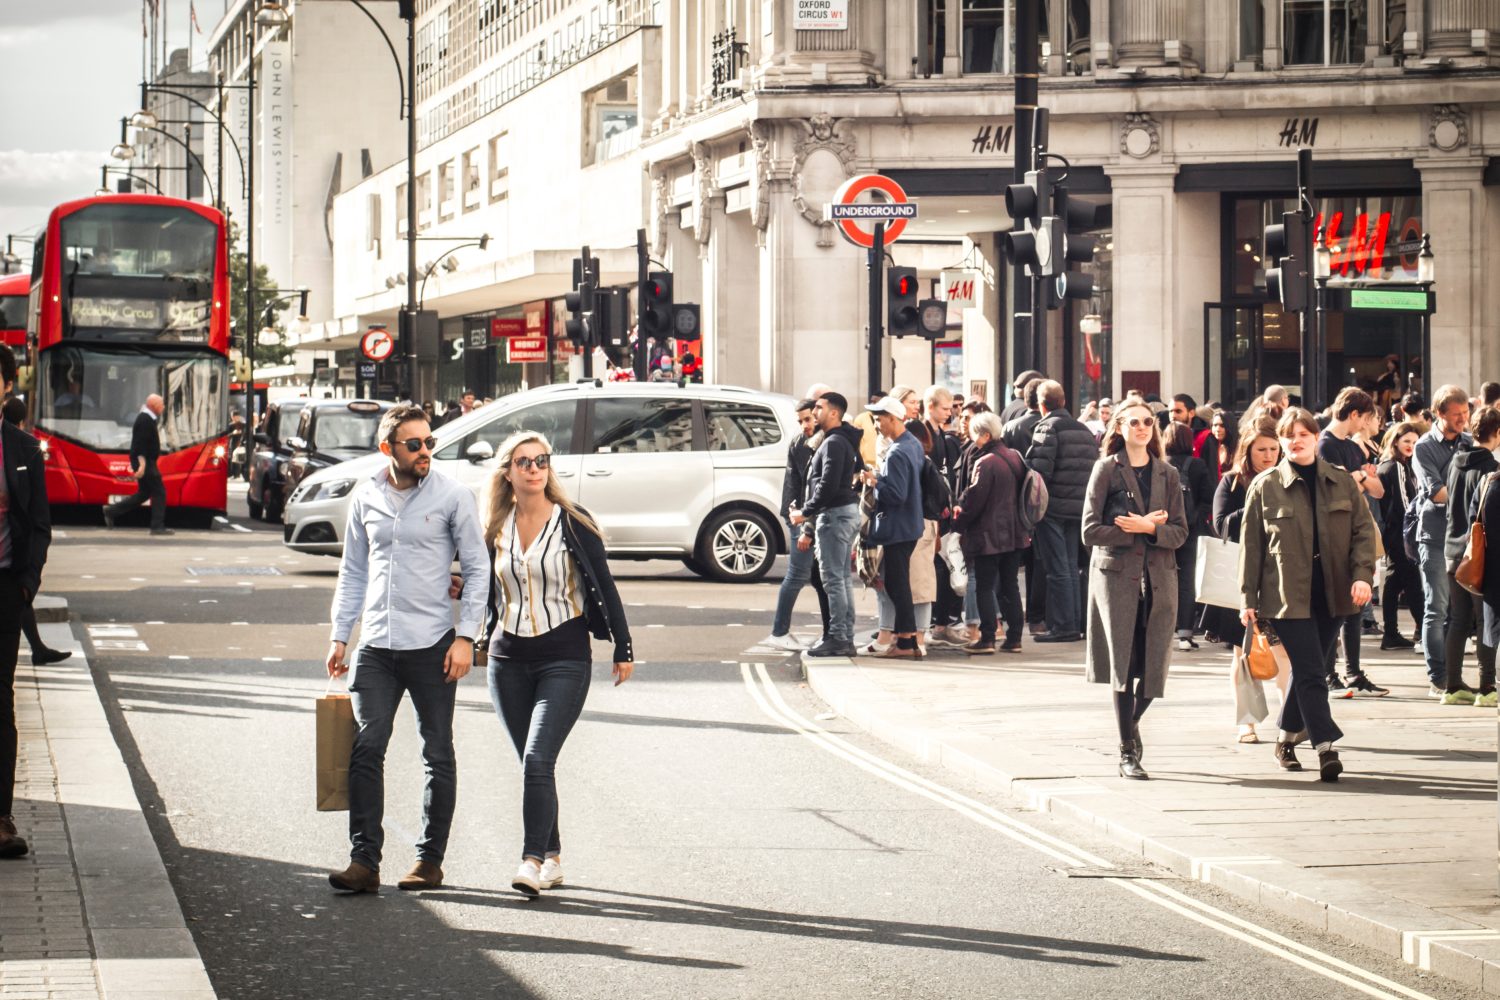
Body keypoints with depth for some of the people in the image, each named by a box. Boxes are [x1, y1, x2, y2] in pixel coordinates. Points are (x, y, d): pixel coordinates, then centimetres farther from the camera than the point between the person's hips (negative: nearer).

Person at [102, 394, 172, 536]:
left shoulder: (148, 418, 17)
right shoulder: (145, 420, -16)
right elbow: (140, 443, -24)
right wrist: (142, 464, -29)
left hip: (146, 462, 11)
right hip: (144, 462, -11)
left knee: (144, 493, 14)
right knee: (159, 492, -7)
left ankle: (111, 511, 16)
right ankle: (158, 526, -5)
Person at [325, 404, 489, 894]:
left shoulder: (452, 496, -3)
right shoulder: (366, 497, 8)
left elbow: (477, 570, 0)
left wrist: (466, 637, -8)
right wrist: (339, 635, 10)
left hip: (432, 645, -3)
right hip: (376, 646, 3)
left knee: (438, 754, 4)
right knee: (366, 747, -8)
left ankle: (430, 859, 13)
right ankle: (364, 861, -8)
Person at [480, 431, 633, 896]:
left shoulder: (572, 522, -3)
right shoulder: (496, 530, 7)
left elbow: (604, 586, 0)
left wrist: (623, 649, 0)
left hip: (564, 657, -4)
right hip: (508, 659, 4)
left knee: (538, 760, -17)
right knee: (533, 765, 9)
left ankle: (532, 862, -18)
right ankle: (552, 857, 20)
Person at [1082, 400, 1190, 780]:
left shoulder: (1167, 475, 11)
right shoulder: (1106, 470, 1)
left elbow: (1179, 532, 6)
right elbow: (1091, 531, -5)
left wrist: (1149, 529, -11)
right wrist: (1138, 529, -10)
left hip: (1159, 578, 3)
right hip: (1116, 575, -3)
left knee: (1154, 665, 1)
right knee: (1123, 663, -5)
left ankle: (1131, 724, 29)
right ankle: (1128, 753, 1)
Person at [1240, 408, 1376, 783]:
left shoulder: (1342, 483, 7)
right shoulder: (1265, 486, 1)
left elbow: (1363, 531, 7)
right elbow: (1251, 544, 2)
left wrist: (1362, 574, -10)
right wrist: (1249, 599, 0)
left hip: (1331, 593, 3)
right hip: (1288, 594, -3)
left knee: (1307, 671, 12)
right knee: (1311, 673, -11)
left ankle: (1286, 739, 29)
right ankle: (1326, 748, -14)